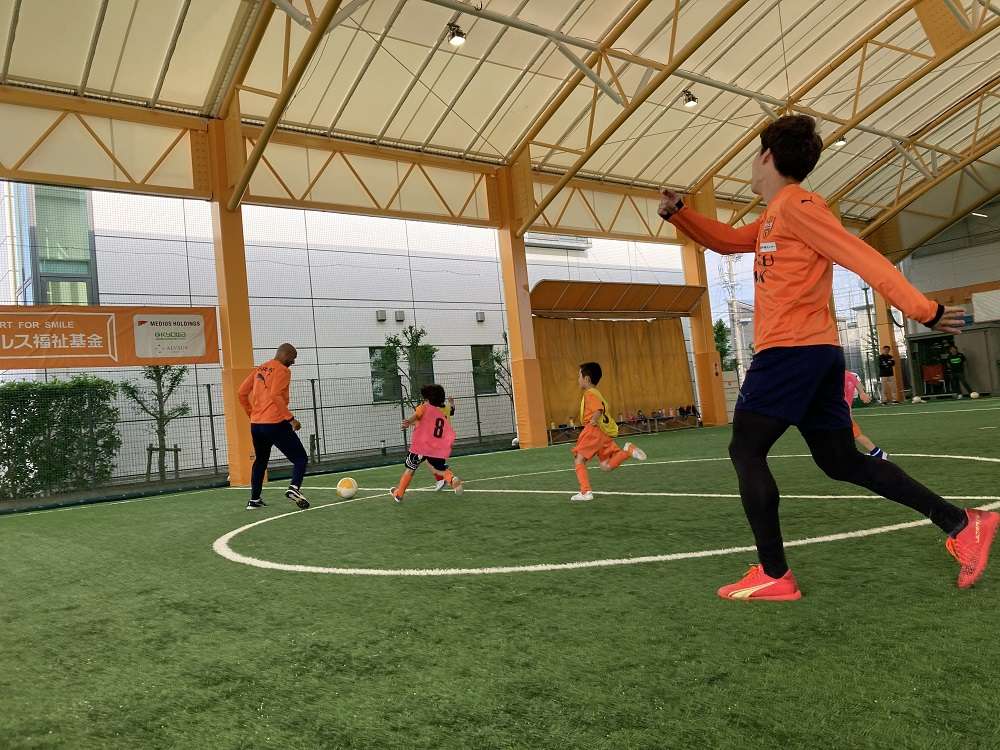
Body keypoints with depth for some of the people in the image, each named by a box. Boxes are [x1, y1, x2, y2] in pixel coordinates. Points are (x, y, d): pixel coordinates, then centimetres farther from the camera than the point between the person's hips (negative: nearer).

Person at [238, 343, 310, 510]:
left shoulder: (260, 369, 16)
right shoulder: (282, 371, -6)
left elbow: (242, 392, 15)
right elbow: (275, 395, -20)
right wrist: (291, 418, -19)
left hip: (255, 424, 8)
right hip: (275, 423, -8)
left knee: (260, 461, 24)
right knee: (301, 458, -2)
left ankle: (254, 500, 26)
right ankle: (294, 488, -25)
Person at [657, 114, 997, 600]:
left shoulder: (796, 204, -8)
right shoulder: (772, 218, 21)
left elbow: (863, 258, -15)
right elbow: (725, 239, 34)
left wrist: (923, 311, -19)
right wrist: (677, 212, 20)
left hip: (790, 351, -10)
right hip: (816, 352, 10)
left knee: (745, 450, -4)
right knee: (841, 462, 13)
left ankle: (774, 575, -2)